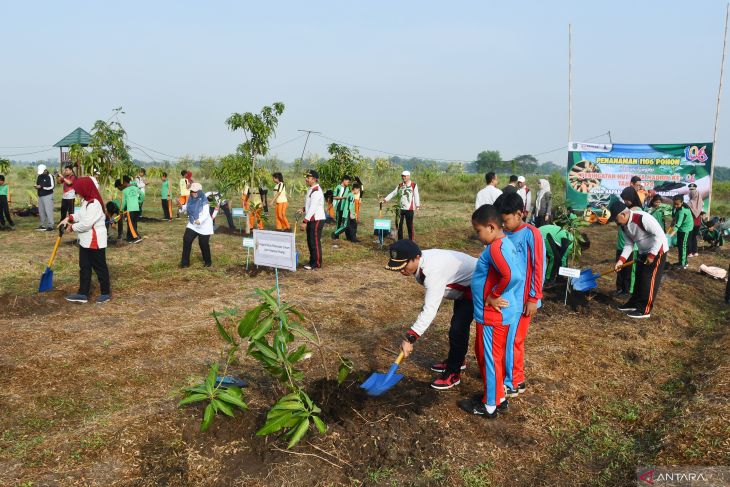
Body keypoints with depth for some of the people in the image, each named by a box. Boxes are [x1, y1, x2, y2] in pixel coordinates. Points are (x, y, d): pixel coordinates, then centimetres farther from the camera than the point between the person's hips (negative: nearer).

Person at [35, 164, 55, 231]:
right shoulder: (39, 177, 15)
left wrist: (42, 187, -18)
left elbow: (52, 186, -14)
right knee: (41, 211, 9)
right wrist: (36, 186, -1)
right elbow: (37, 184, 24)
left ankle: (50, 226, -9)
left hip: (47, 196, -7)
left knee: (48, 211, -9)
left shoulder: (49, 177, -6)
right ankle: (42, 225, 17)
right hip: (40, 196, 7)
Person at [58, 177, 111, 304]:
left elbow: (86, 224, -27)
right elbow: (81, 214, 22)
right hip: (85, 241, 10)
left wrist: (73, 227, -10)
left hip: (95, 242, -10)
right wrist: (69, 218, 5)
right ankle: (83, 294, 21)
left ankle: (106, 293, 16)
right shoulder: (86, 201, 9)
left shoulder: (94, 204, -24)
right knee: (84, 267, 14)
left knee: (100, 267, 3)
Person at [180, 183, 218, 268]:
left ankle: (207, 261, 24)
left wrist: (200, 220, -41)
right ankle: (185, 262, 0)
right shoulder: (191, 200, 1)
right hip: (192, 225, 6)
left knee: (203, 243, 1)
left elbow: (206, 214, -25)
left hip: (204, 226, -6)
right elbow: (186, 208, 17)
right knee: (186, 240, -7)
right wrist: (181, 205, -4)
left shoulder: (203, 201, -18)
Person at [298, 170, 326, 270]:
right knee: (310, 242, 15)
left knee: (315, 242, -3)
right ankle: (312, 261, 25)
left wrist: (305, 221, -25)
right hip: (311, 220, 10)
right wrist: (303, 209, 7)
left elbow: (313, 208, -25)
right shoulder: (311, 189, 13)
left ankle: (317, 263, 5)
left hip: (316, 220, -10)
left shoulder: (316, 191, -19)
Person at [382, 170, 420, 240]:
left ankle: (410, 240, 10)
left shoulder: (414, 185, -1)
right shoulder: (400, 185, 13)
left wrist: (417, 205, -19)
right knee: (399, 225, 7)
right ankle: (400, 240, 18)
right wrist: (386, 199, 1)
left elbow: (416, 196, -7)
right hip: (400, 208, 4)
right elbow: (393, 193, 12)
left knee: (409, 225, 0)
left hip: (409, 209, -4)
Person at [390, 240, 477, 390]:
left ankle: (453, 373, 0)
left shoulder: (433, 271, -40)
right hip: (462, 285, 10)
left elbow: (430, 310, -41)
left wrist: (409, 338, -40)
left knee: (458, 329, -14)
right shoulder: (421, 262, -11)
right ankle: (457, 360, 41)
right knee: (456, 324, 22)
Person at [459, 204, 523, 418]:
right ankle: (498, 397, 35)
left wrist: (493, 296, -22)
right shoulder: (505, 243, 9)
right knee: (492, 356, 22)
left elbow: (511, 276, -36)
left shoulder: (495, 247, -22)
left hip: (492, 315, -10)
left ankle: (490, 405, 19)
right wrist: (495, 294, 10)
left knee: (489, 358, 4)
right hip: (499, 313, 10)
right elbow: (516, 276, 13)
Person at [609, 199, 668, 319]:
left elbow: (659, 235, -28)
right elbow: (629, 244, 3)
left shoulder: (643, 218, -30)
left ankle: (644, 310, 2)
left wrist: (651, 255, -24)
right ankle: (634, 303, 26)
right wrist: (621, 260, -10)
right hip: (643, 252, 8)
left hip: (657, 250, -8)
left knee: (649, 279, -5)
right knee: (639, 278, 14)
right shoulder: (623, 225, -4)